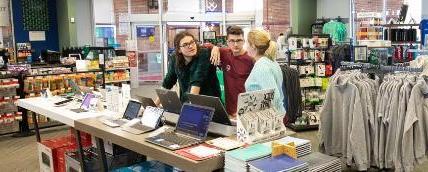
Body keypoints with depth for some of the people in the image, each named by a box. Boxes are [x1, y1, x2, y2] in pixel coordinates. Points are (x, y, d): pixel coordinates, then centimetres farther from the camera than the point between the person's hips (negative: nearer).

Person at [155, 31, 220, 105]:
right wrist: (155, 104, 3)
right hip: (185, 103, 4)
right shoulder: (174, 59, -2)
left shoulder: (204, 55, -14)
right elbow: (167, 84, 5)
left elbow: (197, 81, -24)